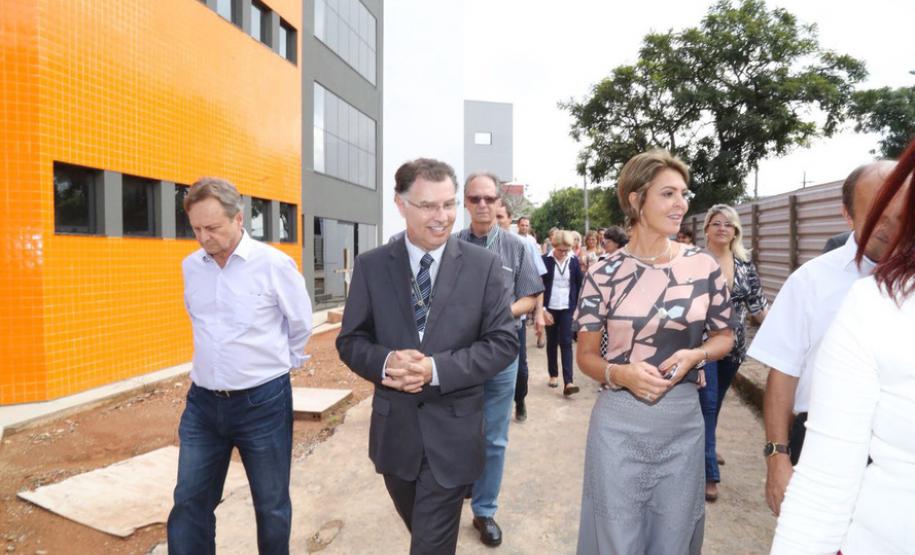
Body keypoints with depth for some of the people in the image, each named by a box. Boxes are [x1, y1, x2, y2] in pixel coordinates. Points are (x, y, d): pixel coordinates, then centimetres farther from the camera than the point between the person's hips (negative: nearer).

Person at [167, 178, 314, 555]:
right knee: (189, 504, 12)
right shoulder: (191, 266, 2)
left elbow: (301, 325, -1)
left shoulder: (275, 264, -13)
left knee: (271, 505, 13)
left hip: (262, 402, -4)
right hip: (202, 402, 4)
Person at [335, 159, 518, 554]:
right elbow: (351, 341, 0)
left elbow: (503, 343, -9)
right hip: (395, 428, 3)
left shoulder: (484, 265, -7)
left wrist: (436, 369, -22)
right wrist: (385, 361, -23)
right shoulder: (370, 266, -3)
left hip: (453, 432, -2)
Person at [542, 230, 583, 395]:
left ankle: (568, 382, -10)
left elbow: (579, 284, 7)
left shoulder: (573, 260, -1)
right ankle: (553, 374, 26)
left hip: (567, 309, 0)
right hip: (550, 308, 0)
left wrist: (577, 306, 3)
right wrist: (542, 309, -9)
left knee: (566, 343, -6)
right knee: (552, 343, 11)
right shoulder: (545, 260, -7)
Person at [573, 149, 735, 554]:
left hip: (683, 422, 2)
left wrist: (695, 355, -12)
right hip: (619, 423, -2)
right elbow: (586, 354, -1)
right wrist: (620, 374, -21)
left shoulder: (704, 266, -2)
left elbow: (724, 336, 10)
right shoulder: (604, 274, -8)